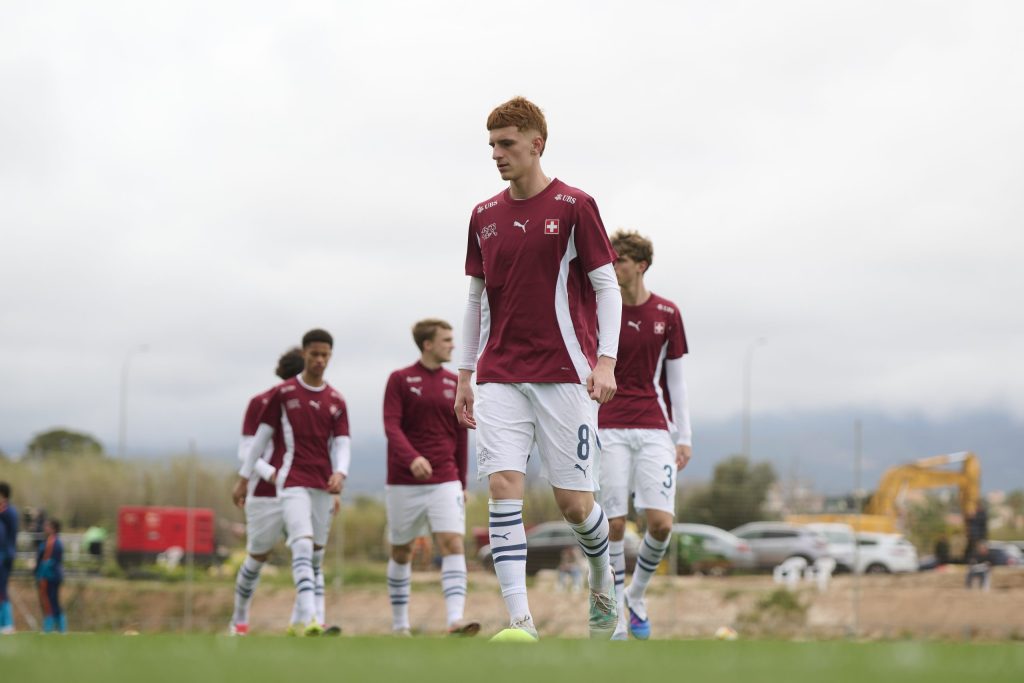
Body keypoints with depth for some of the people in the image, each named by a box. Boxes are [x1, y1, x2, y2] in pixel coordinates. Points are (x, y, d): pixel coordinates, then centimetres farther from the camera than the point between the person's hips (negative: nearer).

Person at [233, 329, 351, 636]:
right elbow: (261, 437, 6)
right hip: (293, 481, -4)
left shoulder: (337, 401, 10)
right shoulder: (283, 393, 1)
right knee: (303, 545, -20)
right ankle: (307, 616, -30)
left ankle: (297, 621, 17)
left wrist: (340, 473, -15)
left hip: (324, 485, 4)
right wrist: (243, 478, 7)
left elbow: (342, 444, 6)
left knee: (316, 554, 7)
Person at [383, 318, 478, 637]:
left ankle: (455, 619, -24)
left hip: (445, 481, 2)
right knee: (401, 552, 7)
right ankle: (400, 625, 19)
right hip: (403, 482, -2)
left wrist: (462, 484, 14)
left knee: (453, 543, -15)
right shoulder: (400, 380, -2)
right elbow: (391, 426, -12)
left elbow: (460, 436, 14)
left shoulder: (455, 384, 9)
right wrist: (412, 458, -30)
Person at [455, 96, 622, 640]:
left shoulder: (575, 207, -2)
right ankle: (519, 622, -15)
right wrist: (464, 375, 15)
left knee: (572, 500, -2)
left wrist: (605, 362, -11)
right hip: (499, 378, 4)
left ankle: (603, 585, 29)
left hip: (563, 373, -3)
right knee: (503, 485, -12)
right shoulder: (484, 217, 11)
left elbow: (607, 287, -2)